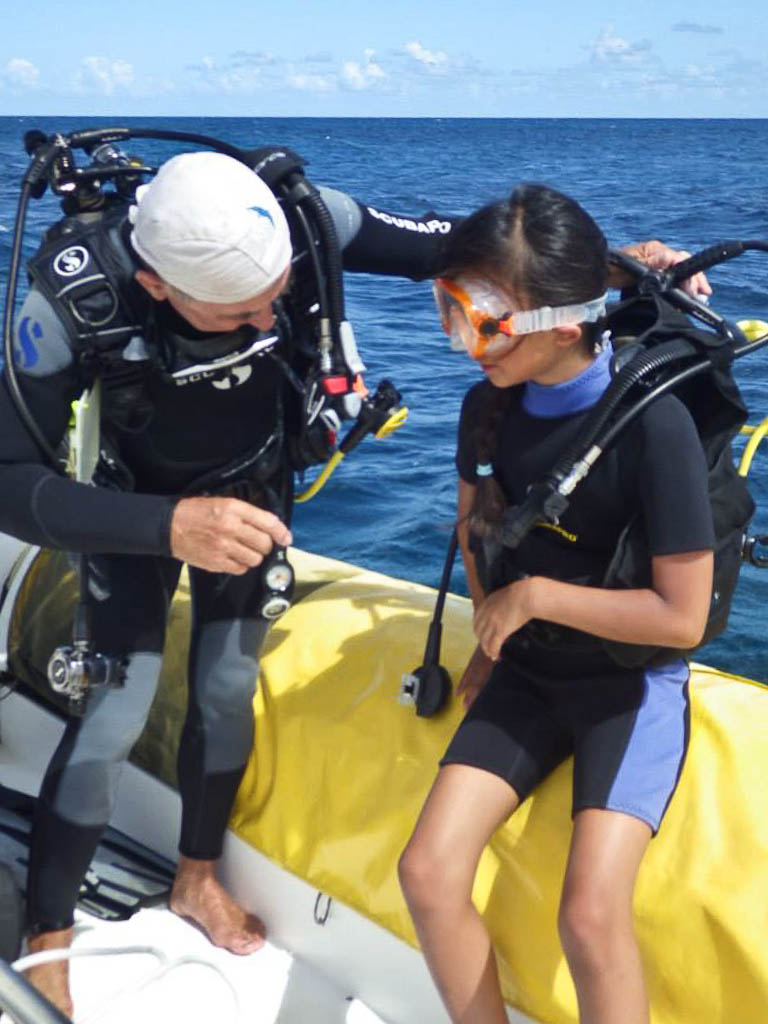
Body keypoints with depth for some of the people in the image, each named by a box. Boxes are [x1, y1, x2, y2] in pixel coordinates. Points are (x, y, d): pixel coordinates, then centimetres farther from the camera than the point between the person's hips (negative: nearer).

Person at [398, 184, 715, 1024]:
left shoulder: (652, 423, -23)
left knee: (592, 914, -22)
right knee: (428, 873, -10)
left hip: (631, 682, -5)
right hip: (526, 673, 5)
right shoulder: (488, 404, -5)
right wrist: (491, 637, 6)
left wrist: (531, 595, -16)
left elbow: (681, 617, -21)